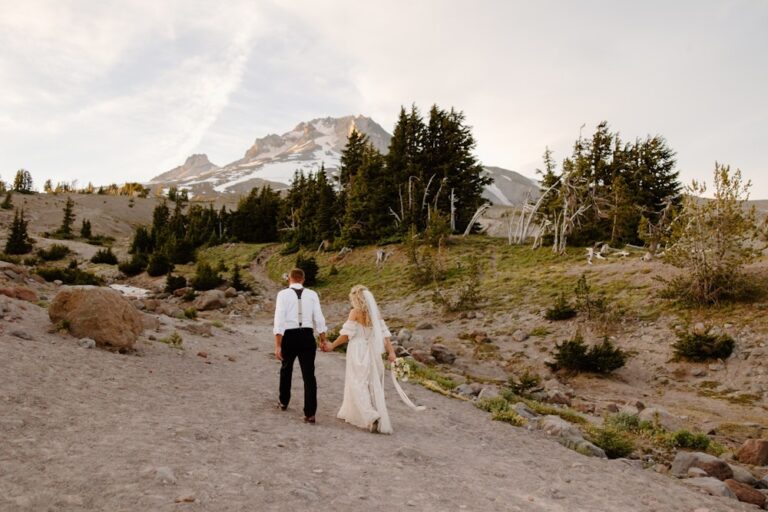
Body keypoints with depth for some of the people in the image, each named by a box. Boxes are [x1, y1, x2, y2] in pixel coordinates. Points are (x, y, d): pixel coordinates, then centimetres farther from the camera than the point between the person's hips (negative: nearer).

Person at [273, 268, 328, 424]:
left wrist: (278, 345, -11)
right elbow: (319, 319, 1)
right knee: (309, 374, 3)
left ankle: (283, 402, 42)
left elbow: (279, 321, -11)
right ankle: (310, 413, -2)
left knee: (286, 369, 23)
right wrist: (323, 340, 12)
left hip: (289, 336, -1)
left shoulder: (283, 294, -4)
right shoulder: (312, 294, 2)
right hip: (307, 336, 1)